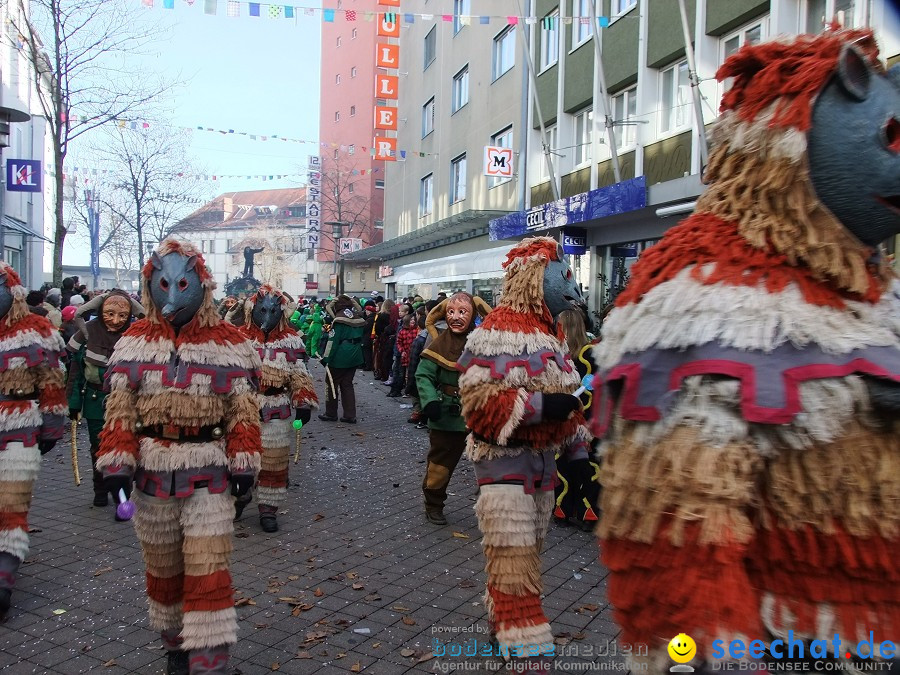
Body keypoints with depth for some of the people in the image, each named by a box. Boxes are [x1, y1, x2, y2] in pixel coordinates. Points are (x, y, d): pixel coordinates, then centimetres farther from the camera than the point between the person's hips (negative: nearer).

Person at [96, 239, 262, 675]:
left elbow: (244, 410, -2)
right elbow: (119, 408, 1)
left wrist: (244, 463, -6)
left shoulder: (229, 343, -3)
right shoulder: (135, 341, 3)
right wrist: (116, 462, -7)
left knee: (207, 570, -5)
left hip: (209, 469, -3)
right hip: (152, 469, 3)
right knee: (161, 568, 17)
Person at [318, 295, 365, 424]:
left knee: (331, 384, 8)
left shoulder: (340, 319, -14)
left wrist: (326, 358, -13)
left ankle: (330, 413, 14)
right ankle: (350, 415, 10)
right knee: (347, 384, 13)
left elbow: (333, 340, -17)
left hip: (340, 357, -7)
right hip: (355, 356, 7)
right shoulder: (358, 318, 8)